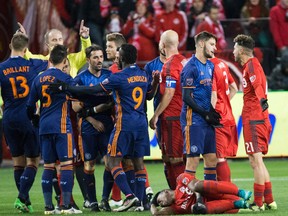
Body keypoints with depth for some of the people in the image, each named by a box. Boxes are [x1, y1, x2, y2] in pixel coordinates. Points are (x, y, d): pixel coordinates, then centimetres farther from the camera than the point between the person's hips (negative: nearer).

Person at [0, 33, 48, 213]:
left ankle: (25, 201, 13)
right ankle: (22, 197, -13)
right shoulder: (33, 65, -3)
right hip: (30, 118, -2)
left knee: (18, 162, 12)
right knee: (33, 161, 4)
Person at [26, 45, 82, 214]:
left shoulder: (39, 79, 10)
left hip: (44, 127, 6)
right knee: (67, 164, -3)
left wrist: (35, 118, 29)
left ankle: (48, 206, 7)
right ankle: (66, 205, -8)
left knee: (48, 166, 9)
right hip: (62, 126, -6)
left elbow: (30, 105, 12)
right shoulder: (64, 78, -6)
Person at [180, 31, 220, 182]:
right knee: (193, 159, -7)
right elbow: (187, 97, -14)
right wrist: (205, 114, -12)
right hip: (194, 120, -8)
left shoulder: (210, 66, 14)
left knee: (211, 157, 8)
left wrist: (214, 112, 6)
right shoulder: (191, 67, -11)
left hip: (208, 120, 8)